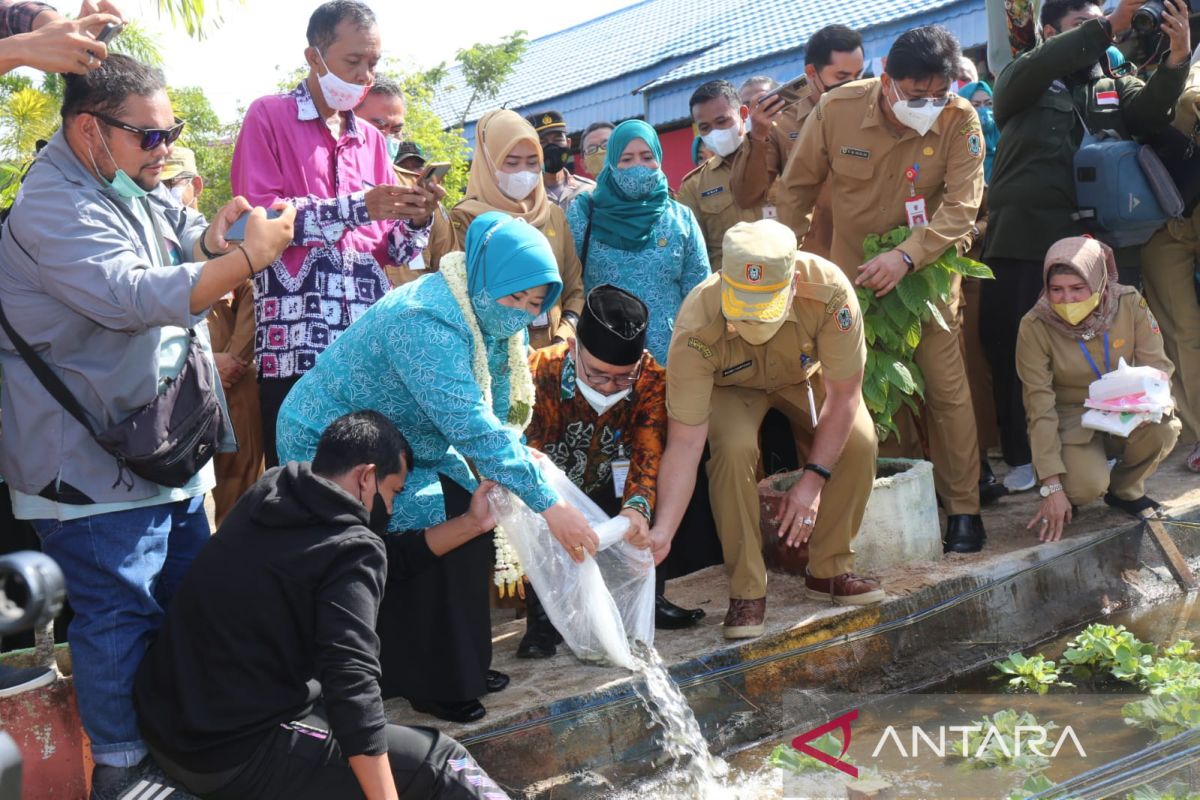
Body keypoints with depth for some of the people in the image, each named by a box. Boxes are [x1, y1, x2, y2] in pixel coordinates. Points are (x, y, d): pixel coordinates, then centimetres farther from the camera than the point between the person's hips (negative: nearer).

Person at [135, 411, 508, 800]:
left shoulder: (272, 494, 6)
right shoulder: (351, 547, -16)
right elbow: (353, 684, -26)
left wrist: (469, 524, 19)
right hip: (240, 756, -9)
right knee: (443, 762, -1)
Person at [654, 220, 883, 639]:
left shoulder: (829, 290, -38)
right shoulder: (696, 328, -39)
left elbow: (844, 395, -24)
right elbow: (684, 442, -37)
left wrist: (814, 480, -26)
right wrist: (661, 533, -46)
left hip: (805, 375, 2)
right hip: (731, 386, -2)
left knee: (858, 440, -22)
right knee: (735, 447, -31)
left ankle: (829, 571, 0)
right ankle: (747, 590, -16)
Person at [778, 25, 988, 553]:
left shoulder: (960, 120, -18)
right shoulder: (837, 109, -14)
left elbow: (962, 205, -22)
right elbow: (799, 183, -2)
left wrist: (906, 257, -34)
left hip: (927, 272, -1)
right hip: (853, 273, 2)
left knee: (946, 389, -4)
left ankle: (963, 506, 8)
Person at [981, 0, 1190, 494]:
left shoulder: (1117, 91, 16)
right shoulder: (1019, 85, 8)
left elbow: (1152, 110, -3)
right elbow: (1032, 70, -14)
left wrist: (1177, 58, -22)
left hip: (1093, 243, 2)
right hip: (1022, 244, -2)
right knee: (1013, 349, 1)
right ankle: (1022, 455, 13)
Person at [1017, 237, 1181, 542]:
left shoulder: (1130, 304, -14)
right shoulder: (1035, 326, -20)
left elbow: (1158, 367, -6)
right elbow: (1040, 407, -19)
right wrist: (1052, 486, -22)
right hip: (1070, 422, -3)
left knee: (1163, 428, -30)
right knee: (1087, 485, -31)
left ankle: (1126, 490, 2)